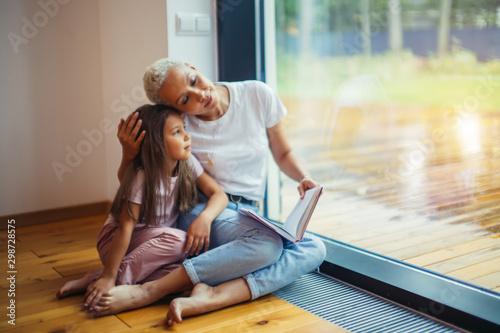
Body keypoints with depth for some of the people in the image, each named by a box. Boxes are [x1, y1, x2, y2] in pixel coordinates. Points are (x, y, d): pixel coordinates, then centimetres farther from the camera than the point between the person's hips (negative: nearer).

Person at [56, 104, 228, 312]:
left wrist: (205, 218, -30)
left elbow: (218, 194, -9)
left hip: (159, 242, 6)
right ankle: (102, 279, -26)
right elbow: (125, 228, -28)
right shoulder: (141, 177, -24)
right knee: (178, 240, -33)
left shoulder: (187, 163, -7)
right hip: (118, 242, -6)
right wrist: (108, 277, -32)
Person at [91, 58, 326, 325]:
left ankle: (208, 298, -39)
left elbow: (283, 154, 10)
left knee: (314, 249, -26)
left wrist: (304, 178, -11)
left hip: (249, 216, 4)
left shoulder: (258, 95, -5)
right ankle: (152, 290, -36)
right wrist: (128, 155, -18)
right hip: (202, 212, -4)